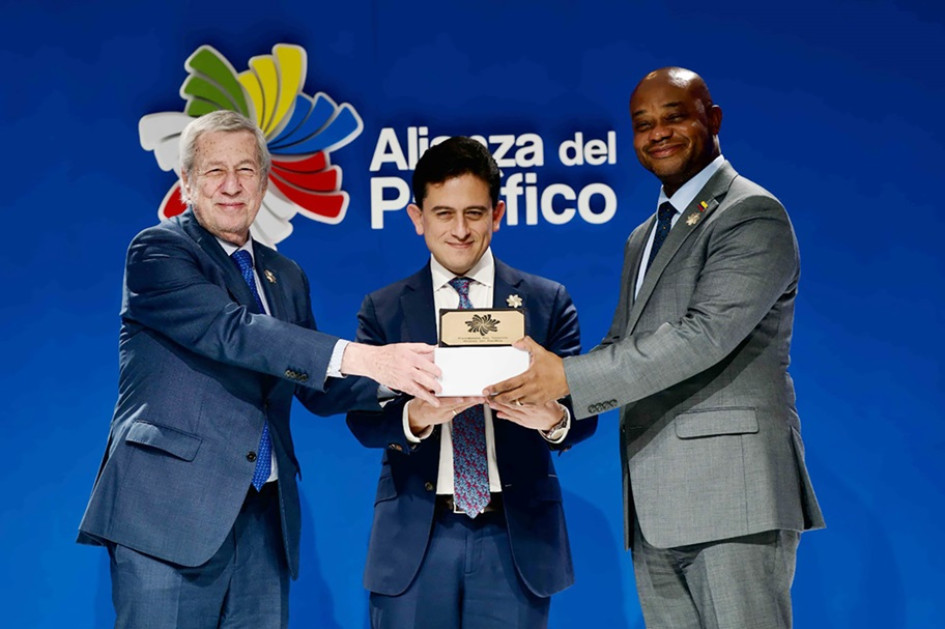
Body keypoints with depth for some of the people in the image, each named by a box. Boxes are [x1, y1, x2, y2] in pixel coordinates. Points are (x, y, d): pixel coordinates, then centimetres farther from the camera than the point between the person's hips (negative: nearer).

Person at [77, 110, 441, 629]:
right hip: (170, 511, -6)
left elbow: (318, 390, 15)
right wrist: (361, 357, -28)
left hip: (263, 520, 6)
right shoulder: (157, 251, -4)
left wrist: (403, 375, -4)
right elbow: (229, 330, -20)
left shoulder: (286, 276, 18)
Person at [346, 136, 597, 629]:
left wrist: (554, 418, -24)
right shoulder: (383, 309, 6)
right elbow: (361, 419, -4)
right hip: (416, 538, 0)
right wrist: (415, 415, -26)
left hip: (516, 537, 0)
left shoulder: (548, 302, 5)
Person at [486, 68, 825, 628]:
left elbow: (706, 334, -18)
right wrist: (543, 389, 2)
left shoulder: (752, 215, -6)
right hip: (656, 505, 8)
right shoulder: (644, 237, 23)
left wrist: (569, 376, -19)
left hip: (732, 488, -8)